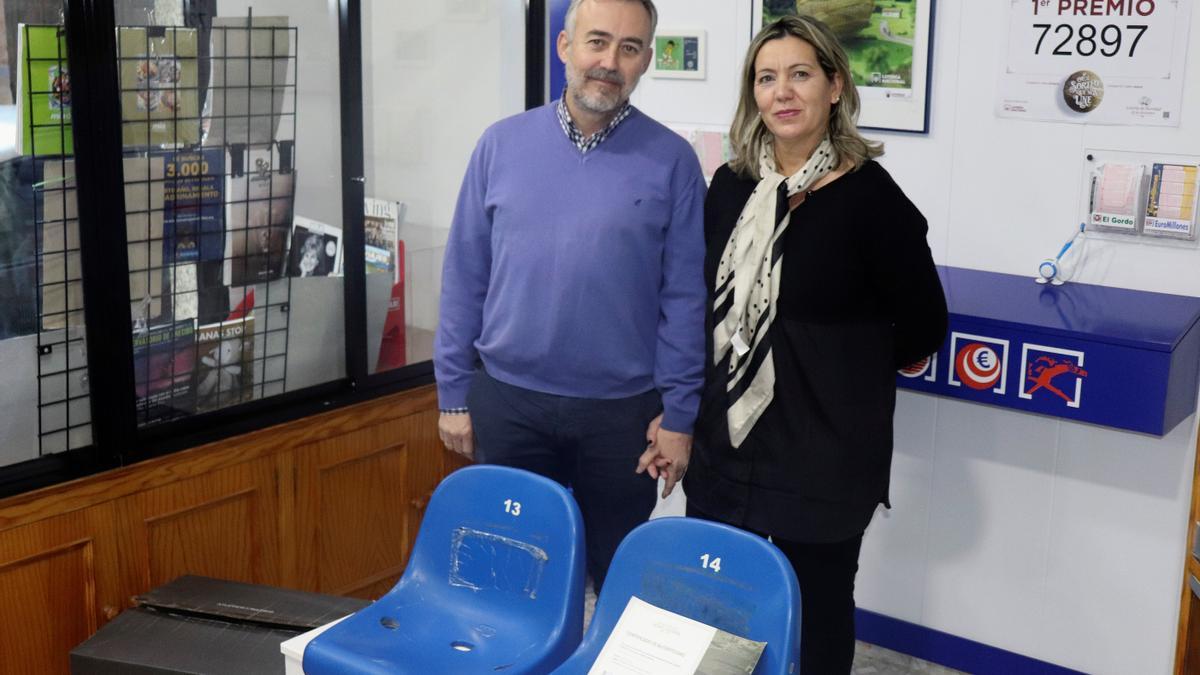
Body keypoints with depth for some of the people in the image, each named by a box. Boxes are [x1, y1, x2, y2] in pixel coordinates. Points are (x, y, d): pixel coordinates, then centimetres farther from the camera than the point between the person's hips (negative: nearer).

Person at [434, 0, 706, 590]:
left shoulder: (670, 160, -4)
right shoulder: (502, 144, 0)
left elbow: (685, 297, -3)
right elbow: (464, 277, 3)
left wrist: (679, 413, -5)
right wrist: (453, 392, 2)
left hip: (622, 409, -1)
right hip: (507, 401, 2)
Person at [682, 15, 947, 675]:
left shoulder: (868, 195, -13)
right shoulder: (731, 184, 2)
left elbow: (923, 326, -5)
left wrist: (846, 374, 7)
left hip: (825, 450, -5)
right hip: (725, 440, 5)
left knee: (816, 612, 11)